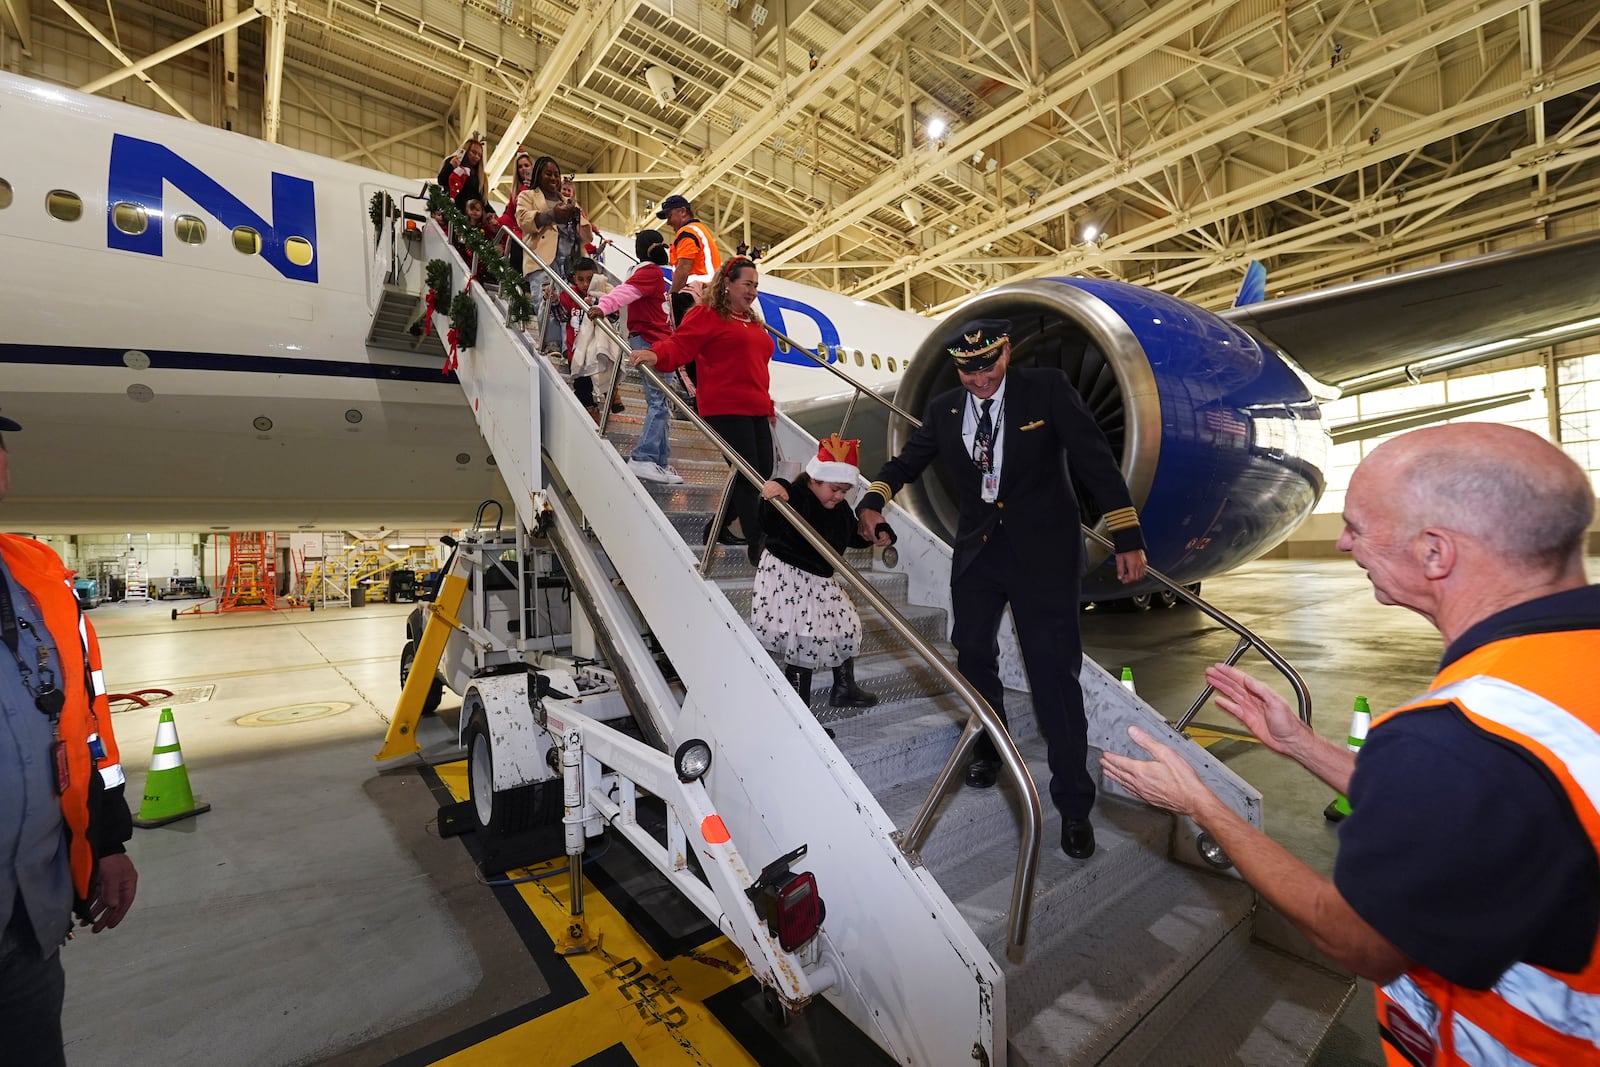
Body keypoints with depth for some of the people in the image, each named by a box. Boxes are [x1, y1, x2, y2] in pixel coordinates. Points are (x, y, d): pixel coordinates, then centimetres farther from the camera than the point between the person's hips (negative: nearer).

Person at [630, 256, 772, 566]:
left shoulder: (751, 321, 23)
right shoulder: (707, 314, 0)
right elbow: (679, 345, -12)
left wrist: (769, 406, 24)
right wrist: (655, 354, -33)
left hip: (756, 411, 9)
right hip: (726, 410, -9)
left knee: (763, 473, 8)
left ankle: (717, 525, 27)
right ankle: (756, 546, 1)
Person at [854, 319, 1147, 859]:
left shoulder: (1047, 388, -8)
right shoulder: (943, 410, 2)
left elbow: (1095, 459, -9)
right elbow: (908, 459, 15)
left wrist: (1127, 536, -13)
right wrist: (875, 498, -2)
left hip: (1042, 554, -4)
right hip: (977, 551, 4)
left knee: (1054, 674, -2)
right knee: (973, 655, 13)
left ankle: (1074, 805, 15)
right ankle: (990, 747, 42)